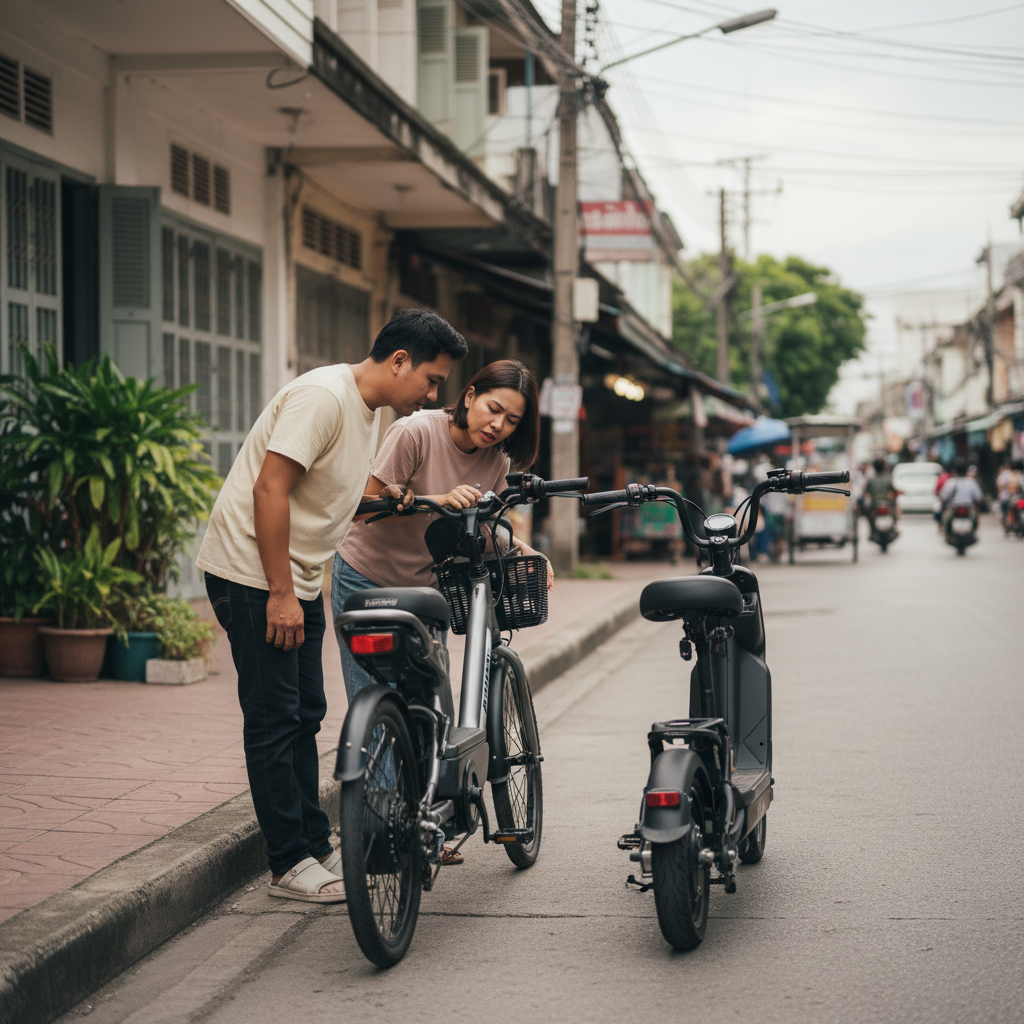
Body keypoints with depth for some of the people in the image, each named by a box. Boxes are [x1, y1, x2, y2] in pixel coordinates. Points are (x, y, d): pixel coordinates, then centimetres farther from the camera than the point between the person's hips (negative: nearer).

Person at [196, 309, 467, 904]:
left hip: (298, 583, 10)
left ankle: (316, 847, 20)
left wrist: (380, 498, 4)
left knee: (305, 716, 12)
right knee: (275, 719, -5)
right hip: (254, 575, -10)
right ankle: (291, 865, -1)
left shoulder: (370, 410, 12)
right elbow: (270, 488, -24)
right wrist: (280, 593, -24)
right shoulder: (323, 397, -19)